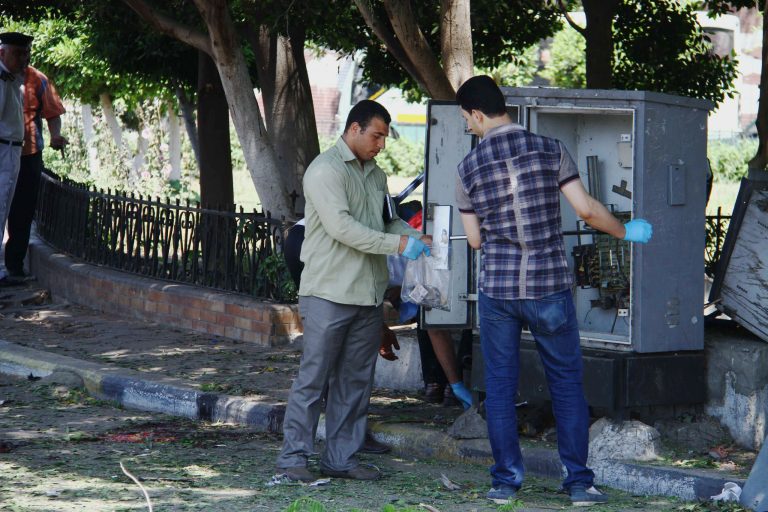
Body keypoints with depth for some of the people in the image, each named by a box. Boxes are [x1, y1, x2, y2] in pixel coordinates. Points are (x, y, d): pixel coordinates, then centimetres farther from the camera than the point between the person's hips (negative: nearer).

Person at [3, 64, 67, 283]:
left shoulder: (37, 80, 2)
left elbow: (52, 113, 4)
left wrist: (55, 135, -15)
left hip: (28, 153, 1)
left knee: (22, 214, 4)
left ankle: (15, 266, 14)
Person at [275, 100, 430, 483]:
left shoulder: (375, 174, 17)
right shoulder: (326, 170, -10)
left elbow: (388, 220, 24)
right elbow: (340, 226, -19)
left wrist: (415, 237, 3)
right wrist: (397, 245, -21)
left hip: (368, 293, 8)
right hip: (329, 292, -8)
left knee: (355, 381, 9)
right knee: (313, 377, -5)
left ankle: (341, 458, 14)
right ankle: (293, 456, 0)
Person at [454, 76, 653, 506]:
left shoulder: (469, 168, -1)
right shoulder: (550, 150, -3)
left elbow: (474, 239, 6)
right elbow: (587, 210, -5)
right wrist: (627, 232, 12)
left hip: (497, 288, 0)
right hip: (550, 285, 0)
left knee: (500, 385, 10)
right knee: (567, 383, 8)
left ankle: (506, 480, 11)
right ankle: (580, 482, 8)